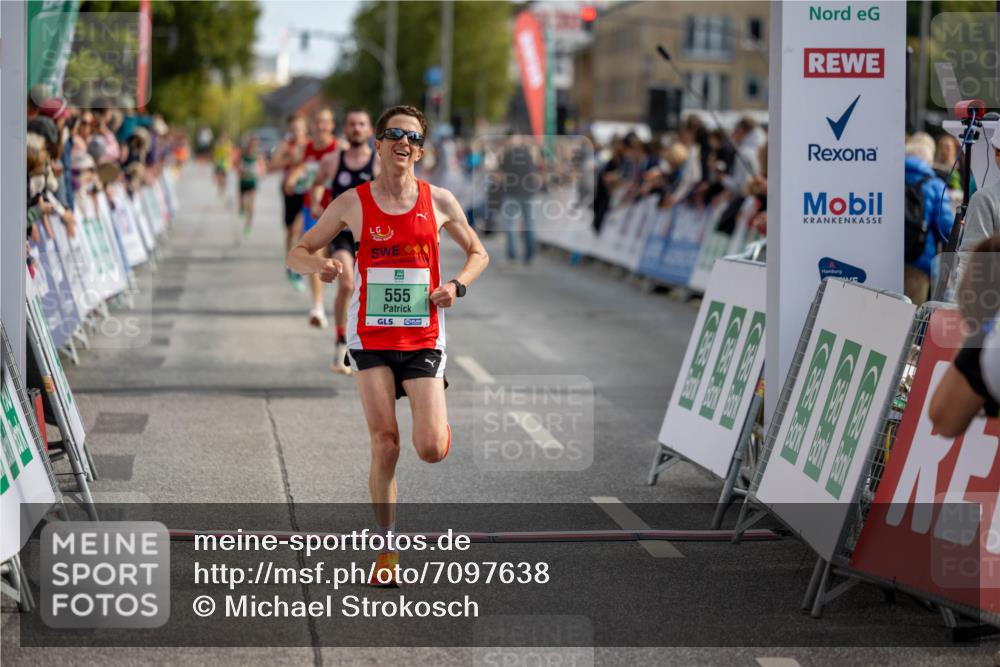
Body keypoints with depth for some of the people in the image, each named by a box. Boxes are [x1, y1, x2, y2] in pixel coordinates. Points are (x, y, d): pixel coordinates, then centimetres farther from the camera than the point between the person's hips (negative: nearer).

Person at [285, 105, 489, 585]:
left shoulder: (438, 201, 1)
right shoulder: (353, 202, -1)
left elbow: (477, 252, 14)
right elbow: (296, 253, 4)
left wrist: (458, 285, -6)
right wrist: (318, 265, -19)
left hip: (423, 337, 0)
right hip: (371, 337, 0)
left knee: (432, 451, -9)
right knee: (384, 444, -6)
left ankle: (439, 421, 30)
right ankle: (387, 549, 7)